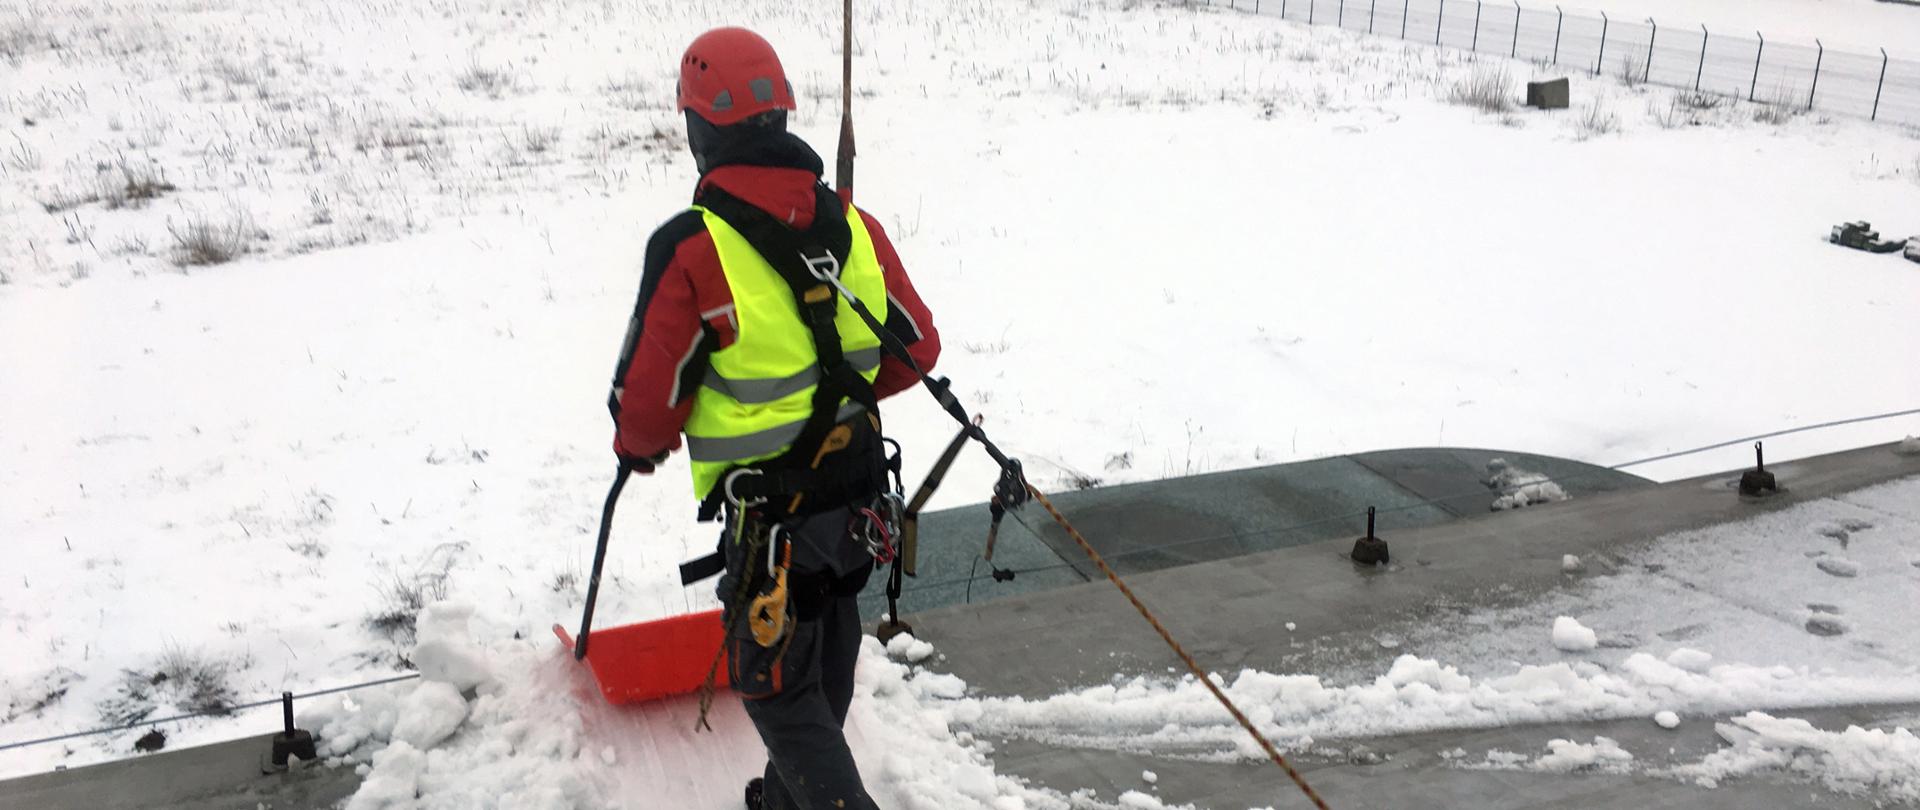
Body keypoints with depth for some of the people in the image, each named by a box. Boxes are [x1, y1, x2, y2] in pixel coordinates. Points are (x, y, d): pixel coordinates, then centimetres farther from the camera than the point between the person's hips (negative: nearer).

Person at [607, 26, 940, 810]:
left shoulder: (690, 249, -20)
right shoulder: (854, 225, -3)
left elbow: (646, 400, -16)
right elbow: (918, 347, 5)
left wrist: (640, 445, 7)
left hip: (770, 516, -6)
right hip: (859, 493, 7)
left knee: (778, 689, 11)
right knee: (825, 666, 26)